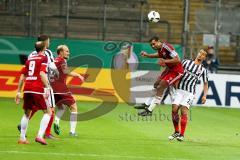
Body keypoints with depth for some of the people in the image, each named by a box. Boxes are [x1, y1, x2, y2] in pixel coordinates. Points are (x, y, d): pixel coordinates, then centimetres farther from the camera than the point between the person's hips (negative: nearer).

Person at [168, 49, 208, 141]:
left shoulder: (203, 70, 7)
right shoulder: (186, 62, 9)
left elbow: (205, 83, 13)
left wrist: (204, 95, 2)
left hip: (190, 93, -2)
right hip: (179, 90, 2)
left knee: (184, 112, -14)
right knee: (174, 110, -7)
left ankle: (182, 135, -8)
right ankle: (176, 132, 9)